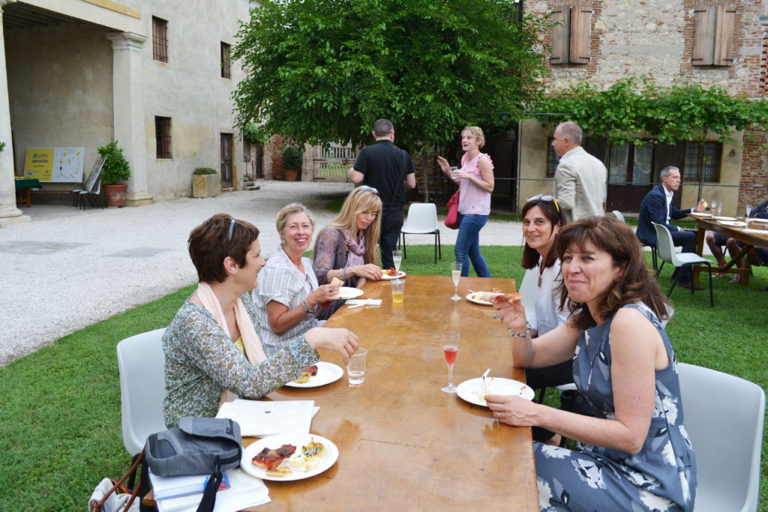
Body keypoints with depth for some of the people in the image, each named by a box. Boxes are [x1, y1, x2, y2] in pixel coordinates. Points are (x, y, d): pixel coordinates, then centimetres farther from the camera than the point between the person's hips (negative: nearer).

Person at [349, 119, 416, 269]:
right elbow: (412, 184, 6)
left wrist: (351, 171, 9)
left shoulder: (367, 152, -8)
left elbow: (356, 178, -13)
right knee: (390, 254, 11)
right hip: (395, 213, 3)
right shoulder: (404, 155, 4)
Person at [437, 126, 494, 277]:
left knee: (460, 250, -8)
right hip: (465, 210, 9)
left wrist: (468, 176, -21)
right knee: (473, 251, 13)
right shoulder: (465, 158, 13)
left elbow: (489, 187, -15)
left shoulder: (482, 160, -12)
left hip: (477, 212, -9)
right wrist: (448, 171, 8)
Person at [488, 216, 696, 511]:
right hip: (610, 461, 7)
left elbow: (630, 435, -24)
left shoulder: (631, 322, -24)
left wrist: (538, 415, -27)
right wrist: (519, 329, -11)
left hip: (647, 487, -7)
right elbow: (529, 357, 11)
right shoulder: (588, 318, 4)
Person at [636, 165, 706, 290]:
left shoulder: (668, 193, 12)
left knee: (694, 234, 10)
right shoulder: (655, 195, -19)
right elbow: (658, 224, -23)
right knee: (690, 237, -20)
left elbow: (675, 214, 25)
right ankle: (684, 278, -13)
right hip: (651, 235, -11)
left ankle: (679, 273, 13)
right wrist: (677, 230, -12)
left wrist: (695, 210, 14)